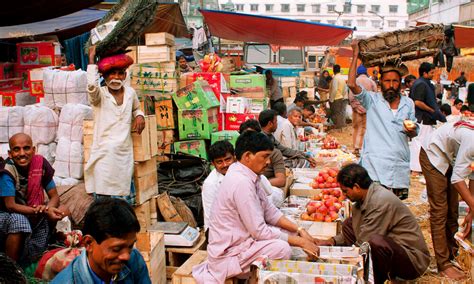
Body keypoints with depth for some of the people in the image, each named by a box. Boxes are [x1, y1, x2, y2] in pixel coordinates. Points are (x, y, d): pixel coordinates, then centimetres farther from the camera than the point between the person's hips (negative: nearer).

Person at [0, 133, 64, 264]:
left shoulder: (41, 163, -12)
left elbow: (54, 196, -8)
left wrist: (47, 208, -31)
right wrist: (43, 212, -37)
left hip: (34, 215, 5)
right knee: (19, 221, -35)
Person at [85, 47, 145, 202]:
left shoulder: (130, 92, 8)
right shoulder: (99, 94, -5)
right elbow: (91, 86, -29)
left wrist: (139, 116, 5)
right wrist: (92, 59, -18)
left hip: (125, 153, 4)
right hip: (104, 153, -4)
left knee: (125, 196, 10)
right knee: (103, 197, -3)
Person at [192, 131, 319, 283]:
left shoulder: (248, 175, 3)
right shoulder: (241, 182, -26)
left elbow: (270, 212, 9)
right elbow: (259, 231, -25)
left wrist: (299, 230, -2)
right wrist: (300, 241, -17)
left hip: (240, 239, 10)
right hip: (228, 252, -10)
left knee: (293, 234, 6)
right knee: (282, 248, -24)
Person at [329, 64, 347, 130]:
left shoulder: (335, 78, -15)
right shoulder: (343, 78, 10)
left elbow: (334, 89, -20)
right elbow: (345, 88, 14)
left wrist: (331, 99, -16)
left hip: (336, 98, -8)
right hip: (343, 98, 8)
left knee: (336, 114, -4)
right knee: (342, 112, 12)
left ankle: (338, 126, -2)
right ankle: (342, 125, 18)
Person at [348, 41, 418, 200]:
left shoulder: (408, 103, 13)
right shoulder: (373, 100, 2)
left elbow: (414, 133, 20)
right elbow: (352, 84, -13)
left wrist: (411, 130, -6)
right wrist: (355, 55, -9)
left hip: (400, 165, 4)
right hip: (376, 165, -4)